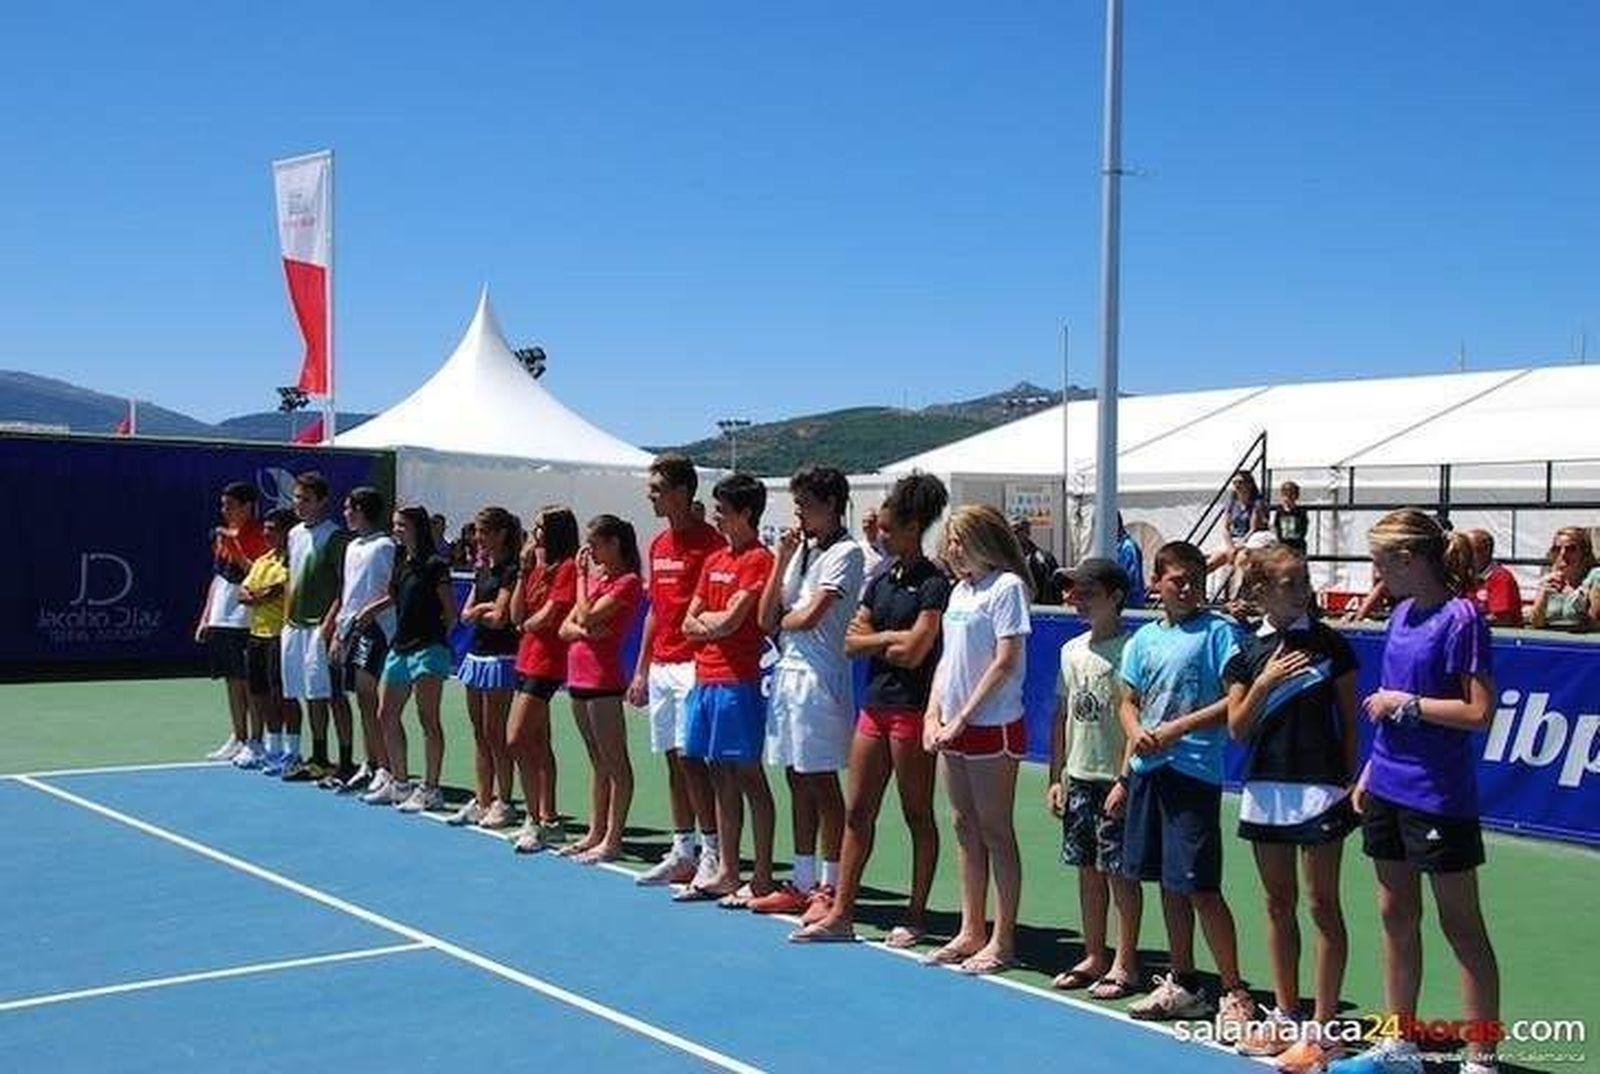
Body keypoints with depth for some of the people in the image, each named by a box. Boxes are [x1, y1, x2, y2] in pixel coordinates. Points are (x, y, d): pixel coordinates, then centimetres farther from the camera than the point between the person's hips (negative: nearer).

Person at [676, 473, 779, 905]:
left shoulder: (758, 560, -9)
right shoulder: (714, 561, 16)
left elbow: (732, 620, -16)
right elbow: (689, 623, 14)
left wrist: (705, 618, 3)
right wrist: (716, 624, -4)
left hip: (738, 680, -8)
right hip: (705, 677, 8)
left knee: (748, 775, -3)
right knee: (721, 776, 12)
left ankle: (762, 878, 3)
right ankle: (725, 871, 20)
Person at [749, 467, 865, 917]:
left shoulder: (845, 552, -8)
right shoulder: (800, 549, 15)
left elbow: (809, 616, -17)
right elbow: (766, 618, 8)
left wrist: (782, 619, 3)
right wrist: (782, 561, 1)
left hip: (819, 677, -8)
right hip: (787, 672, 8)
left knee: (822, 782, -3)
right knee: (797, 781, 11)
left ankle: (832, 887, 5)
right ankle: (802, 882, 19)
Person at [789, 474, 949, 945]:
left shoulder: (934, 583, -10)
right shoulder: (881, 581, 13)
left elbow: (914, 652, -17)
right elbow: (852, 644, 10)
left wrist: (874, 636, -2)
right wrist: (892, 639, -4)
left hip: (912, 708, -7)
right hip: (875, 704, 8)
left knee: (917, 814, 4)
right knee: (857, 812, 8)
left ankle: (916, 915, 13)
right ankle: (840, 912, 14)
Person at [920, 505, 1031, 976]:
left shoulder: (1007, 586, -9)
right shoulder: (960, 589, 15)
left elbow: (1005, 662, -15)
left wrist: (963, 717, -15)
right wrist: (933, 714, 6)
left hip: (993, 725, -8)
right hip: (953, 727, 8)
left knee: (995, 831, -1)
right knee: (965, 829, 12)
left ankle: (1002, 941, 6)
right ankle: (971, 932, 21)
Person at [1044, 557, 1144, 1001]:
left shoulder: (1129, 650, -11)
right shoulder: (1072, 651, 11)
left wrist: (1126, 781, -17)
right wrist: (1055, 778, 13)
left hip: (1115, 780, -7)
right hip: (1078, 777, 7)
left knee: (1121, 872, 1)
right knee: (1088, 869, 13)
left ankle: (1125, 964, 10)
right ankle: (1094, 957, 23)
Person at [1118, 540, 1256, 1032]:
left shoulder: (1217, 631, -4)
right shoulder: (1143, 639, 13)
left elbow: (1235, 701, -11)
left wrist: (1177, 729, -15)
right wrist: (1137, 732, -5)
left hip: (1195, 771, -6)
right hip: (1148, 770, 6)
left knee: (1200, 886, -8)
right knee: (1169, 884, 14)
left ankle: (1234, 992, 2)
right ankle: (1182, 984, 25)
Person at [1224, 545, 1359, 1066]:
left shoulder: (1330, 643, -1)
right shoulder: (1247, 651, 5)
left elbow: (1349, 719, 2)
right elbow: (1238, 730, 3)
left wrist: (1350, 781, -3)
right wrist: (1264, 683, -11)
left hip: (1319, 789, -3)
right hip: (1265, 788, 4)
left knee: (1322, 905, 0)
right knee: (1278, 905, 12)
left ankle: (1321, 1029, 5)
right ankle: (1285, 1017, 24)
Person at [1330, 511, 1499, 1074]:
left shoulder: (1460, 617, -15)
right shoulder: (1403, 612, 9)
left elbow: (1479, 712, -19)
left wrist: (1405, 703, -14)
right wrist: (1369, 772, 14)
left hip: (1439, 796, -8)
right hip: (1388, 789, 8)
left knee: (1461, 925, 2)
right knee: (1396, 917, 15)